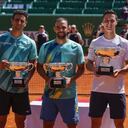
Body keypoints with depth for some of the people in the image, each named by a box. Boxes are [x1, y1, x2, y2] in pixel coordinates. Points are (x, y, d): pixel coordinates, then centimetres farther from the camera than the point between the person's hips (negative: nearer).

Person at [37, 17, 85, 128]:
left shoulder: (76, 47, -1)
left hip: (69, 94, -1)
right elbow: (39, 67, 8)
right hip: (50, 93, 1)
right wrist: (47, 78, -11)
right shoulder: (46, 46, 3)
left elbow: (81, 68, 3)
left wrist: (71, 79, -15)